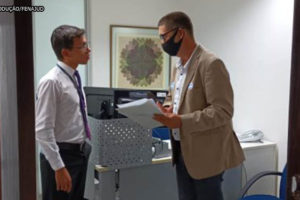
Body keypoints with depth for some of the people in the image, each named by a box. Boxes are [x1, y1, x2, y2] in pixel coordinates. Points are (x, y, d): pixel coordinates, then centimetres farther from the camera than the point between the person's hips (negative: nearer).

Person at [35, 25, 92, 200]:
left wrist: (83, 147, 18)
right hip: (62, 155, -8)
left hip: (80, 153, 8)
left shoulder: (74, 77, 7)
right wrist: (59, 167, -21)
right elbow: (43, 130, -22)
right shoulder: (51, 82, -20)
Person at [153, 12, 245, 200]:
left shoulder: (211, 64, -18)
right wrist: (167, 109, 0)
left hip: (206, 153, -8)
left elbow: (222, 111, -23)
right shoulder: (179, 66, 11)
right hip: (183, 150, 8)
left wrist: (182, 122, -27)